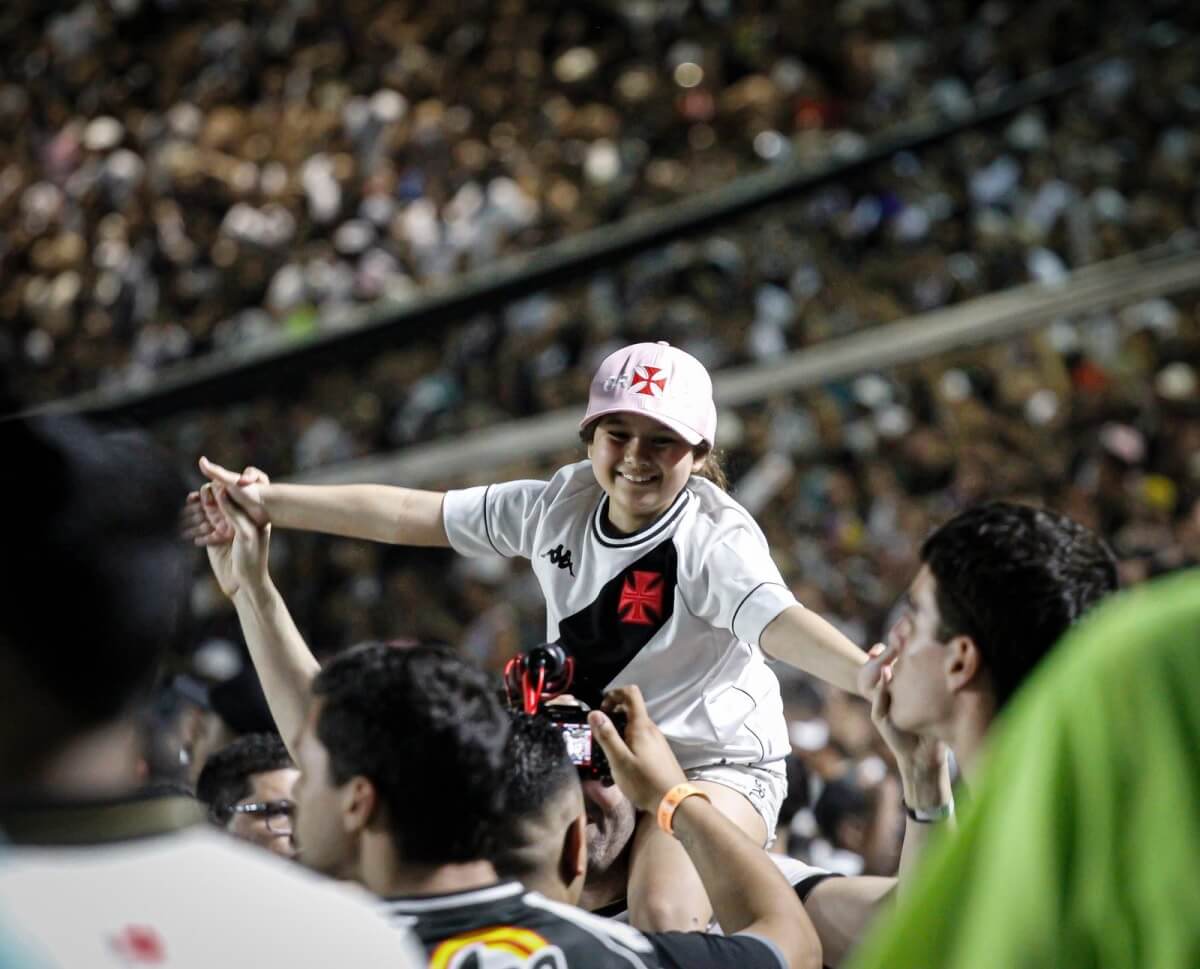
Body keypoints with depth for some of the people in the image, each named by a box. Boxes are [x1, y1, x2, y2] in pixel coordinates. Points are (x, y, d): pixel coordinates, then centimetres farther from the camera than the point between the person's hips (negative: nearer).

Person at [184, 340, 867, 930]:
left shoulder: (715, 538, -24)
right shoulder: (563, 503, -5)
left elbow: (777, 619, -43)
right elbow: (412, 514, 1)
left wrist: (867, 674, -65)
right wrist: (270, 502, -1)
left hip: (718, 763, -7)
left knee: (665, 918, -32)